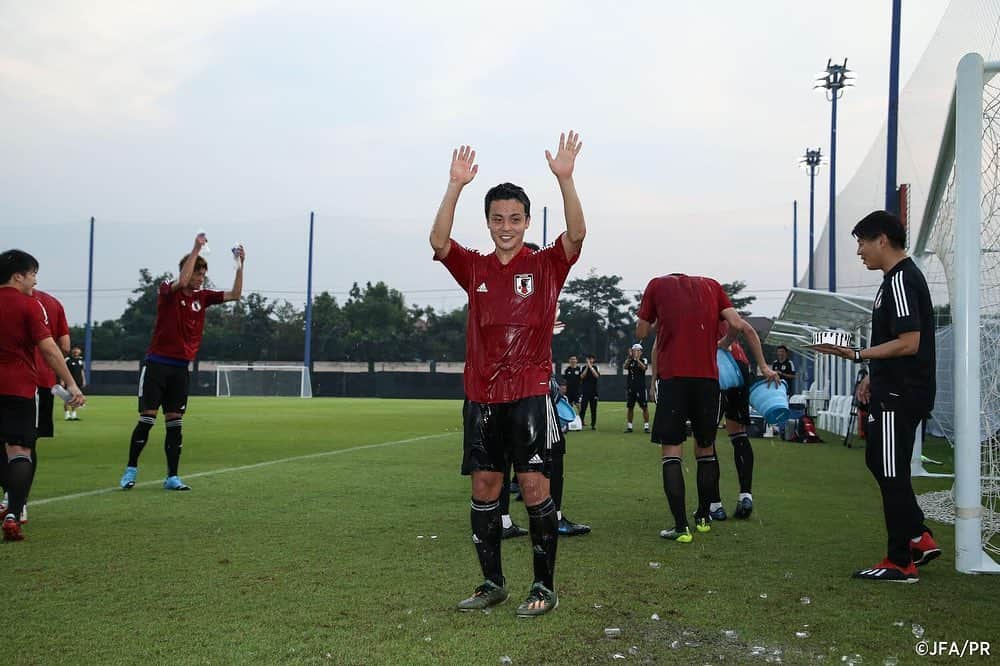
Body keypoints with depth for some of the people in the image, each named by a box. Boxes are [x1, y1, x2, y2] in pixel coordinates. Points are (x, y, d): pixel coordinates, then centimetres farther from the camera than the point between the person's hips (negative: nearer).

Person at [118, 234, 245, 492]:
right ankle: (131, 470, 10)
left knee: (175, 423, 4)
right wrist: (196, 249, -26)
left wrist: (240, 265, -7)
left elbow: (235, 294, 3)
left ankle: (172, 477, 8)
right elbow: (181, 282, -28)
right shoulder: (167, 292, -6)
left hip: (180, 368, 5)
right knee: (147, 419, -3)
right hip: (157, 364, -4)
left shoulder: (202, 297, 7)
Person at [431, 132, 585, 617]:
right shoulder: (475, 268, 9)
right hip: (482, 395, 3)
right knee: (484, 487, 6)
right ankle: (492, 583, 18)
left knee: (534, 485, -5)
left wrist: (564, 178, -24)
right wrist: (455, 185, -14)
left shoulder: (546, 266, 3)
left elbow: (575, 235, -14)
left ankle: (545, 587, 5)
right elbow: (438, 241, -6)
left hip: (530, 394, -3)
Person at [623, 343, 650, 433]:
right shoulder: (629, 360, 9)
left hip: (641, 388, -2)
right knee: (630, 407, 7)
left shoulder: (644, 361, 3)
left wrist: (637, 358, -29)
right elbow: (625, 367, -13)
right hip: (630, 388, 2)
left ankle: (646, 426, 0)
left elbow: (644, 367, -19)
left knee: (644, 407, -4)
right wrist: (630, 357, -27)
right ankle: (629, 426, 12)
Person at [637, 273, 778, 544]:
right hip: (708, 377, 3)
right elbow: (742, 326, 8)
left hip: (672, 377, -3)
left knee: (671, 450, 1)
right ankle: (703, 516, 28)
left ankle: (681, 526, -8)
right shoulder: (711, 285, 17)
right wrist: (764, 367, 14)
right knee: (706, 448, 18)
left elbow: (641, 332, 14)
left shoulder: (657, 284, 12)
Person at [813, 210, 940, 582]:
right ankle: (919, 539, 21)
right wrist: (873, 375, 21)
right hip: (894, 391, 11)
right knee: (878, 461, 18)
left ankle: (900, 563, 6)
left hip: (900, 395, -11)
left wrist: (856, 355, -24)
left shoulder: (901, 280, -17)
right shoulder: (901, 277, 15)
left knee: (892, 475, -3)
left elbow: (908, 343, -23)